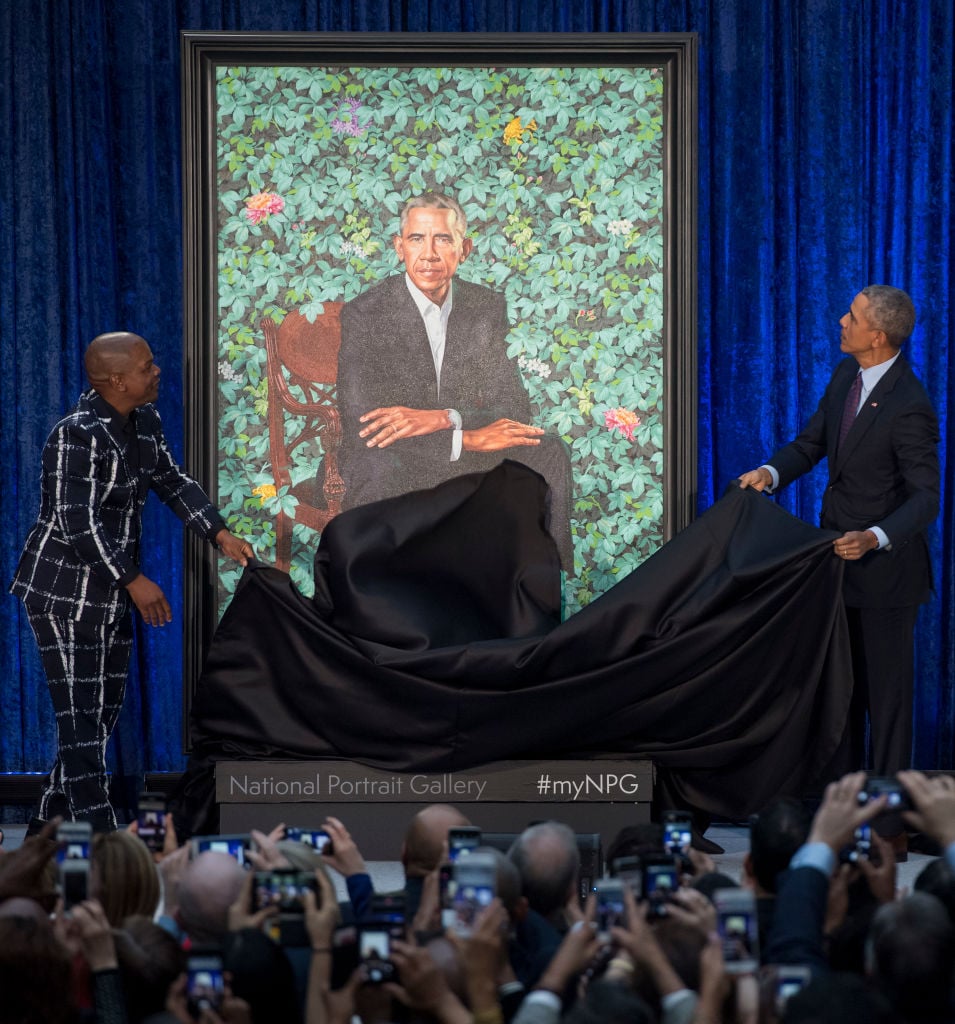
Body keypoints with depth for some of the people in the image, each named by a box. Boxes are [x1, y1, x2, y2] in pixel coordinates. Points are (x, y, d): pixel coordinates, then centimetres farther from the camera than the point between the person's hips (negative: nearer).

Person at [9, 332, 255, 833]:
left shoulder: (145, 424, 4)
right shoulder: (77, 435, -23)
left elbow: (173, 482, 16)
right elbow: (78, 525, -25)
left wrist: (220, 534, 3)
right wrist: (134, 580, -23)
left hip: (111, 596, 9)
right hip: (65, 596, -9)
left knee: (102, 713, 14)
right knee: (81, 717, -6)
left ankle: (47, 826, 25)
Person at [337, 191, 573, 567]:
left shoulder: (485, 306, 4)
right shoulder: (362, 315, -10)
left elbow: (513, 409, -2)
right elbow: (362, 433, -18)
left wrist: (442, 419, -23)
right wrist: (468, 437, -23)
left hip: (462, 459, 4)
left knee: (548, 453, -19)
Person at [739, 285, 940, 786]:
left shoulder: (909, 407, -24)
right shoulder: (846, 375, 1)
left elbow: (925, 497, -24)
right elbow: (812, 442, 10)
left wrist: (874, 538, -38)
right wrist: (770, 473, -10)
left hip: (884, 566, -8)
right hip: (839, 556, 8)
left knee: (885, 683, 4)